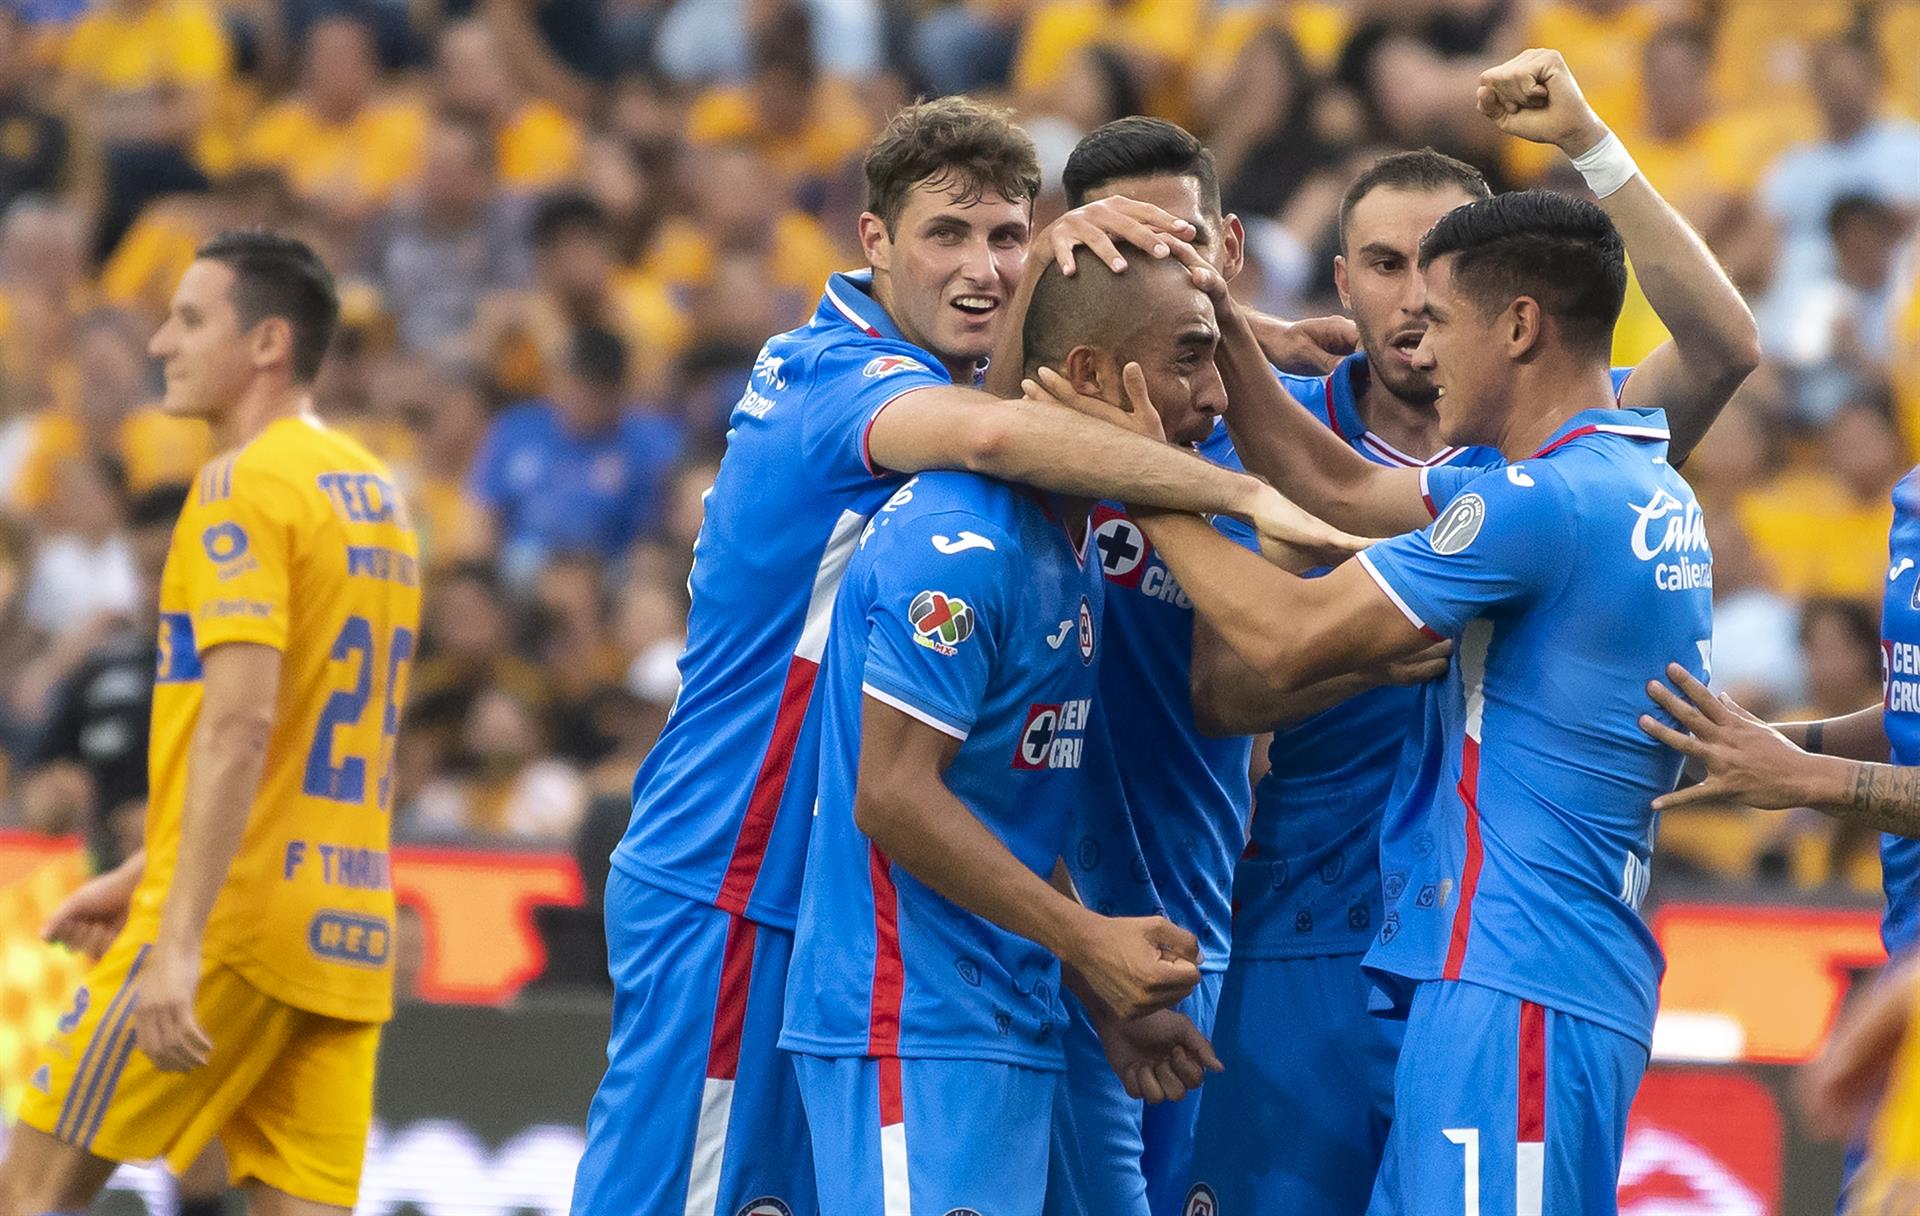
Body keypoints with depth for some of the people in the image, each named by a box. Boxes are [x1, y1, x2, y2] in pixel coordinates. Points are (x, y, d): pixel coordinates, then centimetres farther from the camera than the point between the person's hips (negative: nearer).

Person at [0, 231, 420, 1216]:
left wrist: (180, 941, -25)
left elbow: (240, 725, -20)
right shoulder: (371, 490, 18)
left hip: (242, 916, -8)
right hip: (345, 931, 8)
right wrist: (144, 877, 28)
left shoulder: (244, 485, -9)